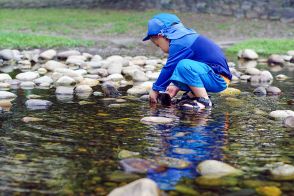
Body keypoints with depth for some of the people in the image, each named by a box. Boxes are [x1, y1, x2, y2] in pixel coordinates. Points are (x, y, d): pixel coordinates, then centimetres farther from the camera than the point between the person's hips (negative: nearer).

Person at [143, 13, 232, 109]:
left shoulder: (179, 43, -15)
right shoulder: (186, 38, 16)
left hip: (218, 79, -10)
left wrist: (155, 89, -2)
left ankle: (204, 100, -19)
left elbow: (169, 68, -13)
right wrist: (176, 86, 17)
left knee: (184, 65, -31)